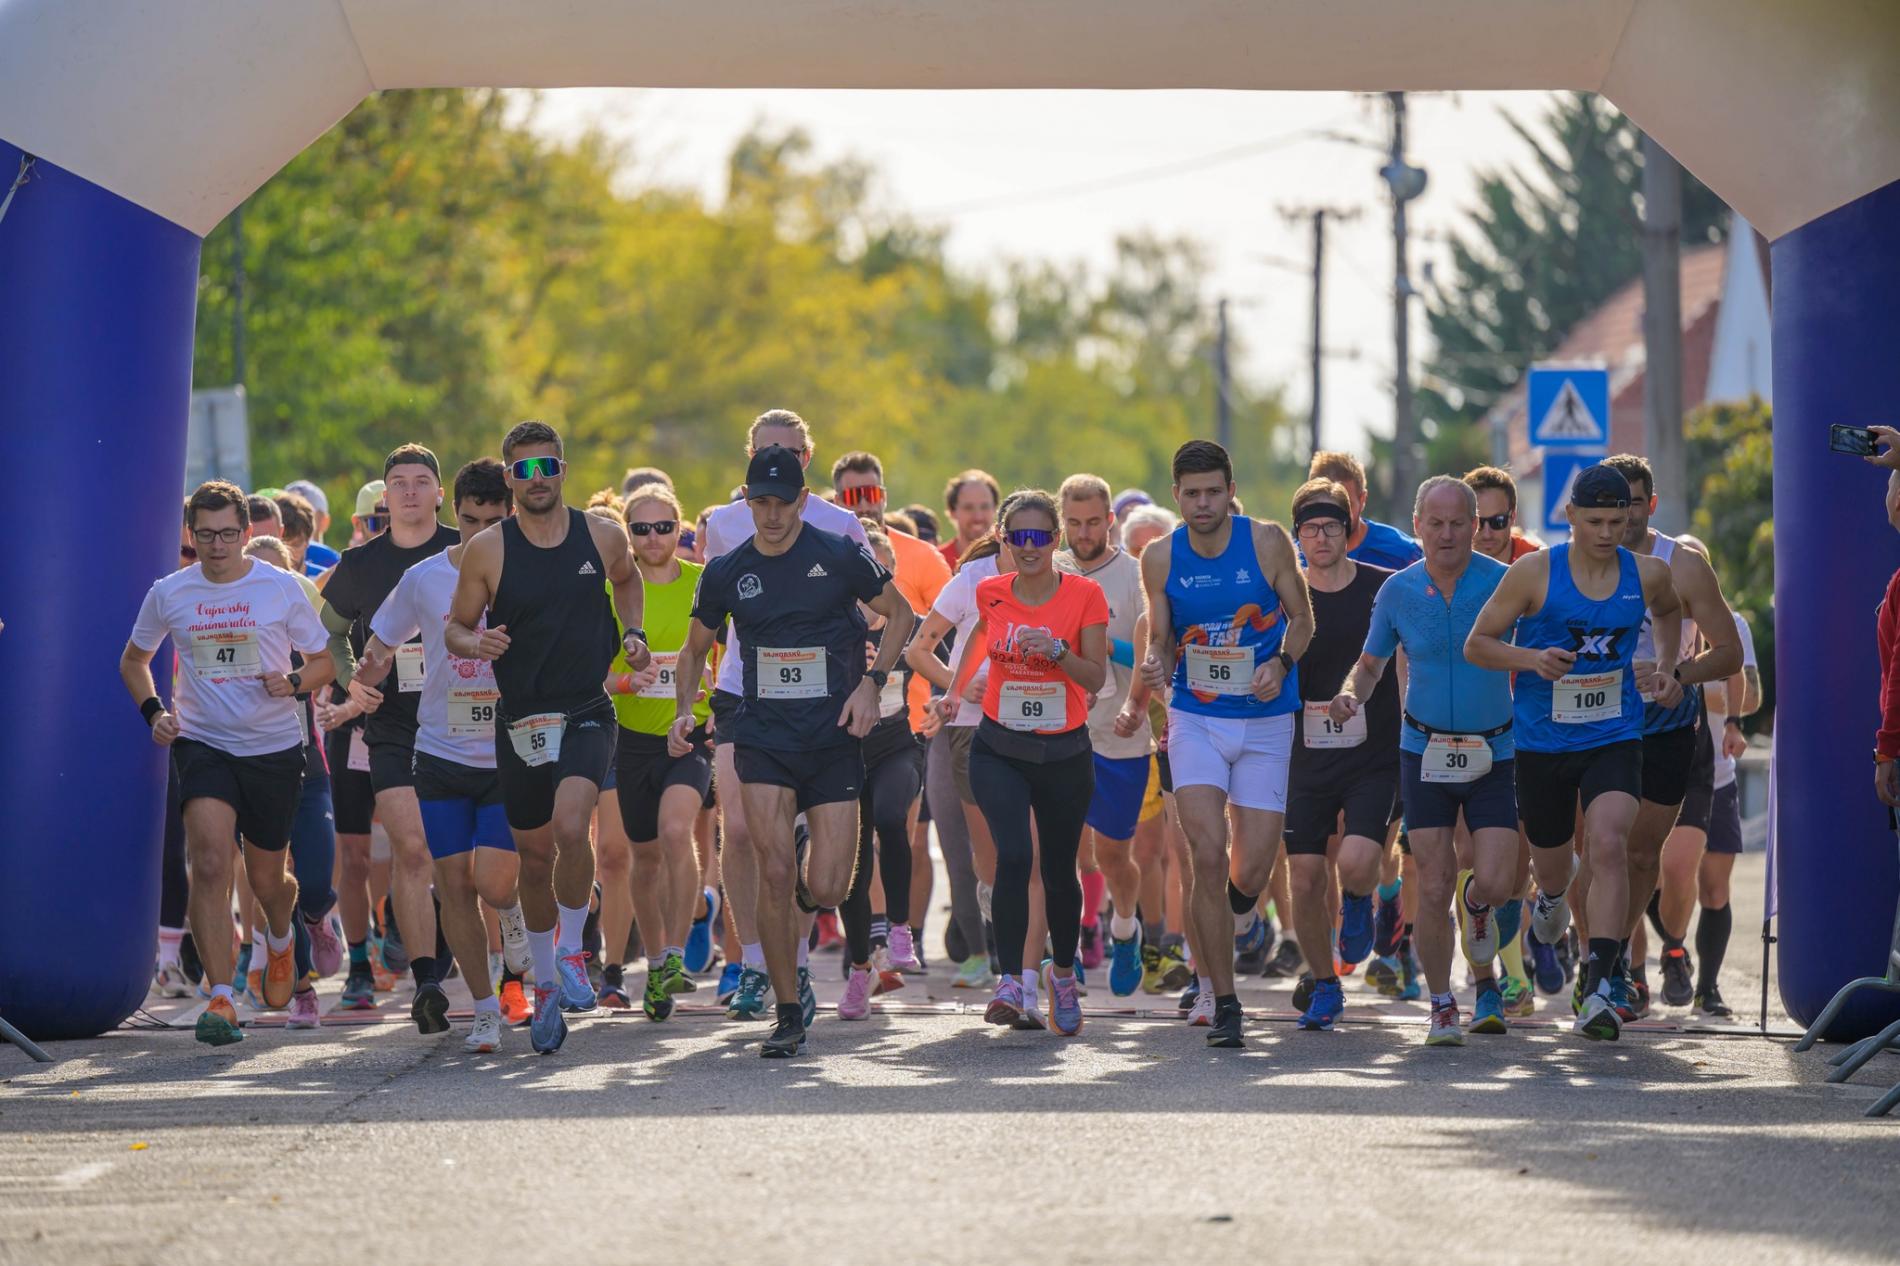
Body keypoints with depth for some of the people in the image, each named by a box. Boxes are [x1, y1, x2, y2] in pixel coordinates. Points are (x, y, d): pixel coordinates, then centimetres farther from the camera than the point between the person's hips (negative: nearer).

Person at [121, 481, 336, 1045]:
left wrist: (293, 682, -15)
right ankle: (220, 999, -23)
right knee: (210, 864, -21)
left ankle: (280, 937, 49)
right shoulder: (168, 593, 0)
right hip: (203, 744, 0)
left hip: (274, 747, 0)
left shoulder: (280, 587, -3)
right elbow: (133, 660, 17)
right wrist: (153, 711, -1)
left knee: (267, 878, 12)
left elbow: (324, 663, 7)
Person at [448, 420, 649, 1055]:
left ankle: (571, 953, -5)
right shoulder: (488, 549, -4)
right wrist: (474, 642, -18)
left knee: (571, 826, -26)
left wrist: (633, 632, 7)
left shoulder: (602, 535, 1)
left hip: (587, 712, -1)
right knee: (535, 857, 11)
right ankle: (546, 986, 29)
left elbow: (626, 580, 23)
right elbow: (455, 627, 4)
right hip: (520, 721, 1)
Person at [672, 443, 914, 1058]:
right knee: (774, 873, -13)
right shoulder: (726, 573, 4)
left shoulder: (841, 556, -3)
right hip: (762, 739, 1)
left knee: (828, 889, -6)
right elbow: (696, 648, 18)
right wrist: (684, 711, 2)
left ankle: (799, 912, 34)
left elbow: (899, 613, 8)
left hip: (834, 741, -1)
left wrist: (871, 684, -5)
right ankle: (789, 1014, -2)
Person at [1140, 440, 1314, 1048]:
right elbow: (1161, 639, 8)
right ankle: (1223, 1002, -6)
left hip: (1265, 723, 0)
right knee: (1207, 854, -15)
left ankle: (1209, 944, 35)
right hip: (1196, 719, 0)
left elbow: (1301, 619, 4)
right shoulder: (1161, 559, -2)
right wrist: (1157, 667, -15)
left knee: (1251, 874, -2)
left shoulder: (1268, 543, -7)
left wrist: (1280, 664, -15)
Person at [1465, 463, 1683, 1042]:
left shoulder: (1648, 574, -1)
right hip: (1542, 742, 0)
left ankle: (1598, 989, -26)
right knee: (1551, 861, 15)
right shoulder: (1534, 572, -10)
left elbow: (1669, 610, 25)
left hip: (1615, 739, 0)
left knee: (1609, 845, -23)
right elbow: (1476, 644, -4)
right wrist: (1531, 658, -22)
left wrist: (1666, 667, 8)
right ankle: (1552, 897, 57)